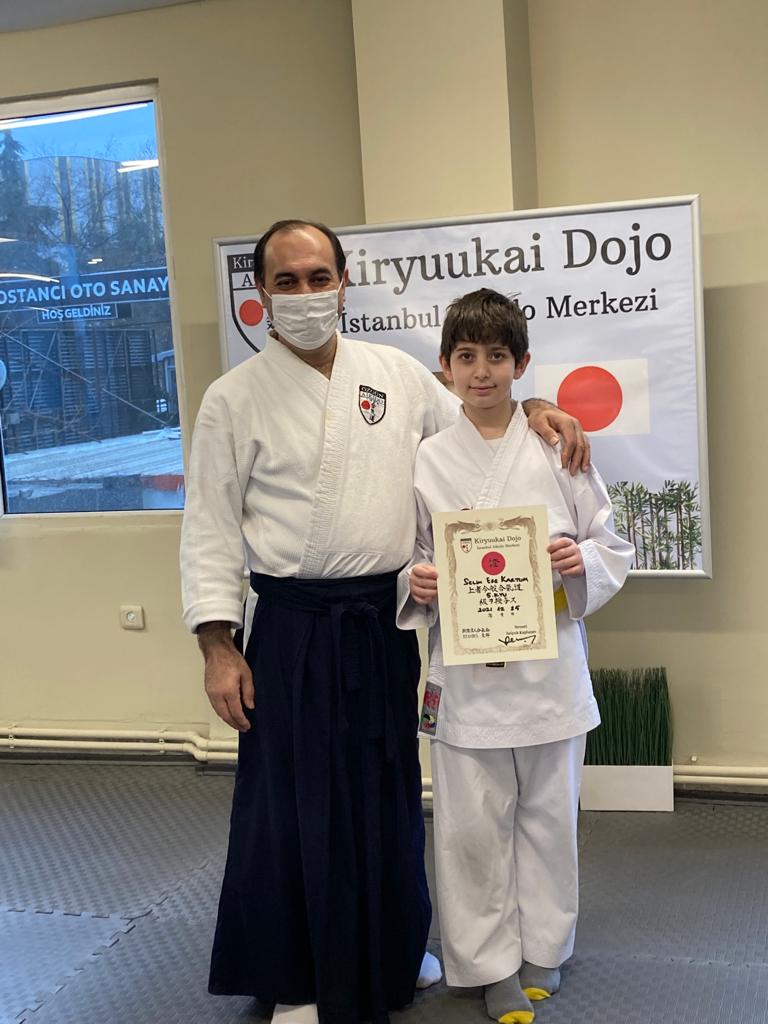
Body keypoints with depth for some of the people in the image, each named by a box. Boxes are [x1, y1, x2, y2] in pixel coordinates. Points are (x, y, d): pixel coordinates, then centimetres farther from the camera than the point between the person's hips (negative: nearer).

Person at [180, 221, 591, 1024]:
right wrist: (218, 647, -10)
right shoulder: (234, 399, -4)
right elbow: (210, 530, -5)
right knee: (294, 802, 4)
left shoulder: (397, 374, 5)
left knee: (388, 791, 16)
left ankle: (390, 949, 38)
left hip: (383, 621, 4)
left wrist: (533, 413, -2)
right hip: (293, 627, -3)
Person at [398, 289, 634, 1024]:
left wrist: (582, 561, -15)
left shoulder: (558, 450, 0)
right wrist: (415, 582, -14)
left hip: (548, 666, 1)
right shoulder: (427, 461, 0)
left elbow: (613, 547, 5)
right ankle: (491, 963, 26)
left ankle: (542, 949, 35)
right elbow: (406, 557, 7)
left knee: (547, 818, 14)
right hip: (464, 670, 0)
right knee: (472, 827, 6)